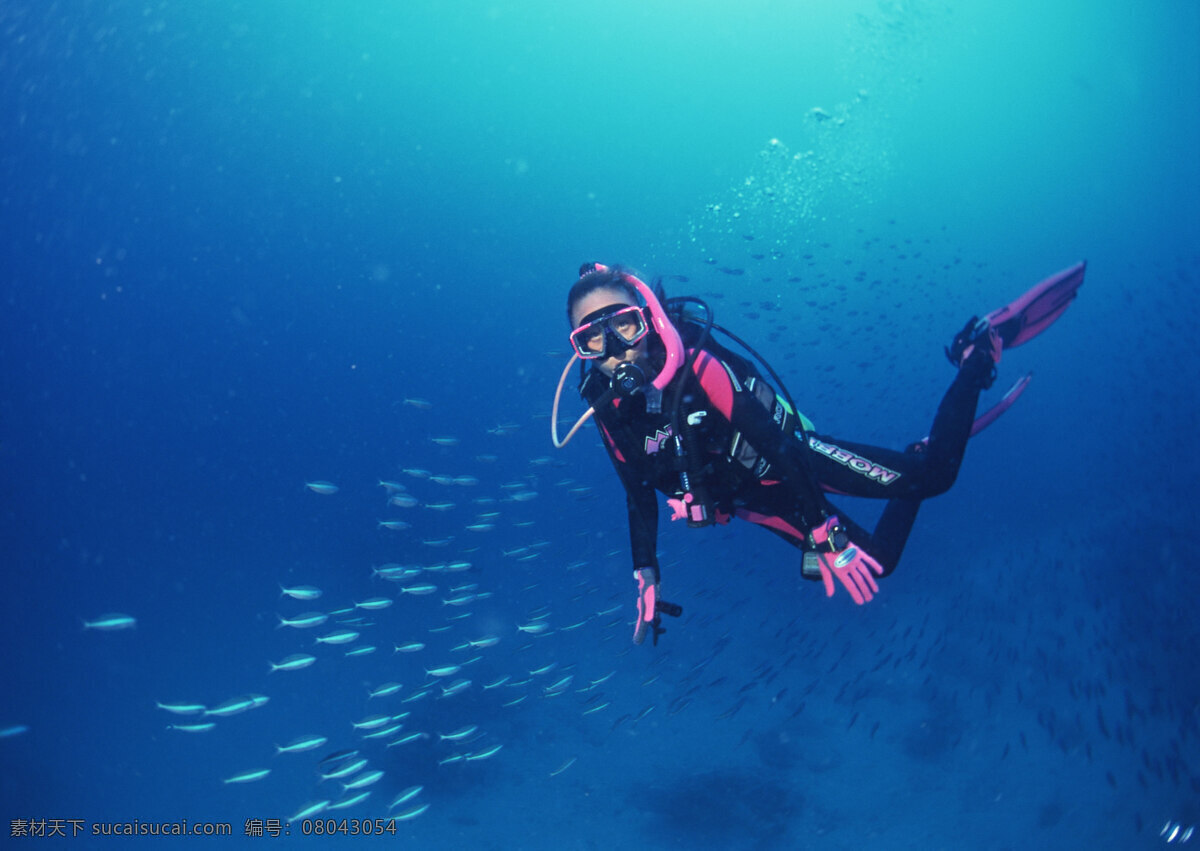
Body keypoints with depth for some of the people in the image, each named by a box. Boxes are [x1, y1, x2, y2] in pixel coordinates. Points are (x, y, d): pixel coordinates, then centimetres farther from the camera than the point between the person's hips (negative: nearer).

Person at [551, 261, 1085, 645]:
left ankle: (981, 350, 13)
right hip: (756, 500, 5)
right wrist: (646, 583, 3)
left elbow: (776, 442, -28)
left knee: (933, 475, -11)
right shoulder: (609, 413, -13)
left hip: (797, 459, -4)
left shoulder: (695, 365, -30)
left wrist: (826, 535, -29)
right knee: (870, 565, 7)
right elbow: (641, 500, 2)